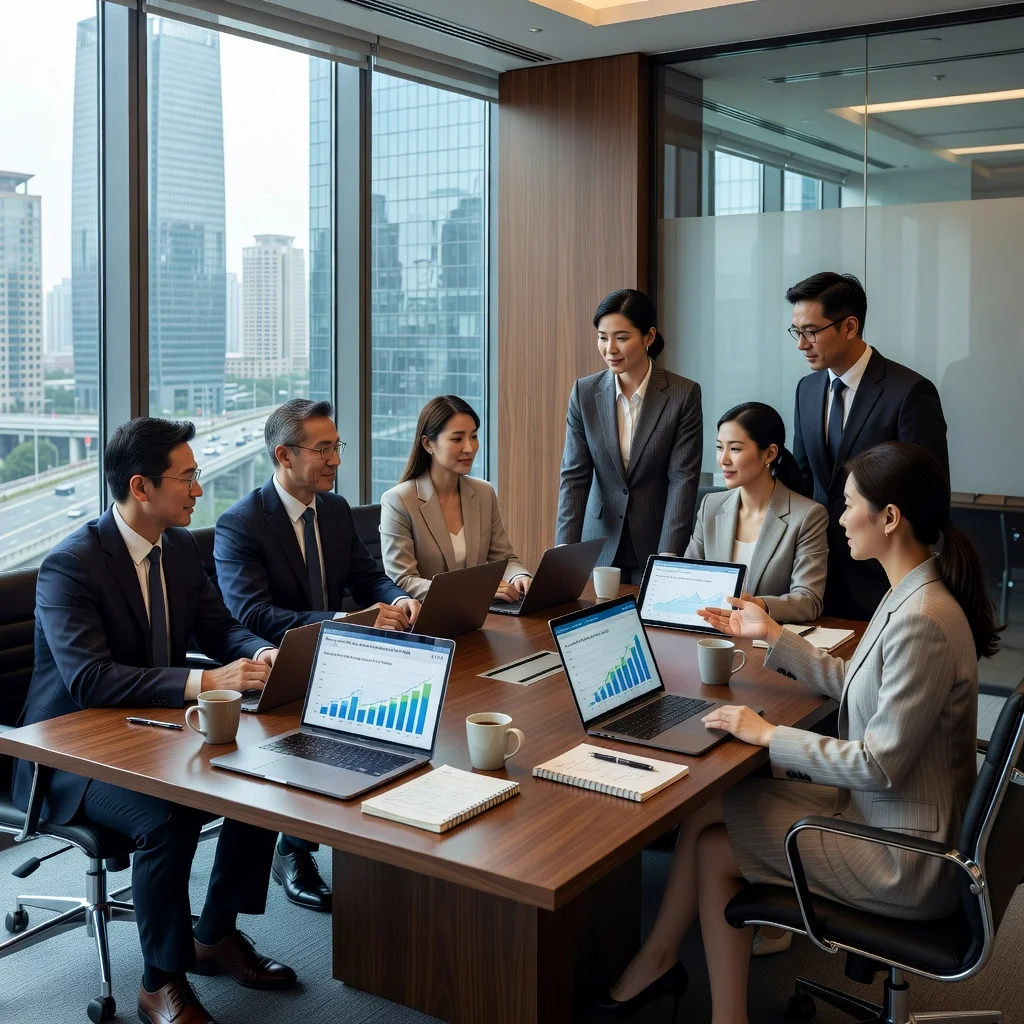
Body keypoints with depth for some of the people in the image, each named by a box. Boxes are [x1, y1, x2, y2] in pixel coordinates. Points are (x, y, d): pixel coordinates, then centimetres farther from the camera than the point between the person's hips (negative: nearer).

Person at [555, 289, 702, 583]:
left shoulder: (684, 394, -10)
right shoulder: (584, 392, -2)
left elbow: (683, 480, -13)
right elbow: (574, 476, -6)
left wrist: (666, 561, -21)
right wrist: (565, 550, -18)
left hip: (657, 545, -2)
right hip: (601, 547, 2)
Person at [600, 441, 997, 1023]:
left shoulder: (923, 621, -27)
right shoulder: (911, 596, 3)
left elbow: (880, 765, -25)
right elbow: (856, 685, 15)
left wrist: (768, 735, -16)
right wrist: (772, 635, 14)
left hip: (905, 861, -9)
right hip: (879, 810, 9)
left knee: (706, 832, -2)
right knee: (711, 832, 2)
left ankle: (659, 959, 18)